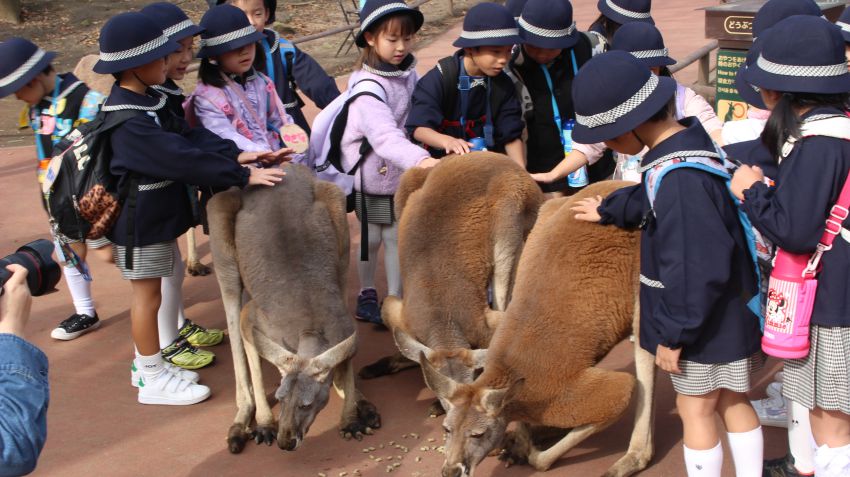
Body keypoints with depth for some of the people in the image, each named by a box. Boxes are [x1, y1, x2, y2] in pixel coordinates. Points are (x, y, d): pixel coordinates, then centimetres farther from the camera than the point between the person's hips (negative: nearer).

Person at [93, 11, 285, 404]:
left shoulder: (147, 101, 4)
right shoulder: (128, 123, -28)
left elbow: (180, 144, 7)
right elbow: (183, 160, -33)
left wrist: (237, 157, -1)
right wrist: (243, 175, -31)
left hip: (157, 216, 9)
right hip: (141, 224, -9)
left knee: (148, 295, 18)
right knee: (147, 296, 2)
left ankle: (148, 366, 31)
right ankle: (154, 380, 15)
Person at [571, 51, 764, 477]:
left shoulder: (680, 179, -31)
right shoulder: (691, 140, 0)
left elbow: (696, 270, -30)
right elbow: (653, 200, 22)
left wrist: (673, 333, -20)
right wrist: (609, 210, 37)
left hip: (703, 322, -9)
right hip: (730, 314, 9)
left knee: (695, 410, 8)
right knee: (732, 403, 21)